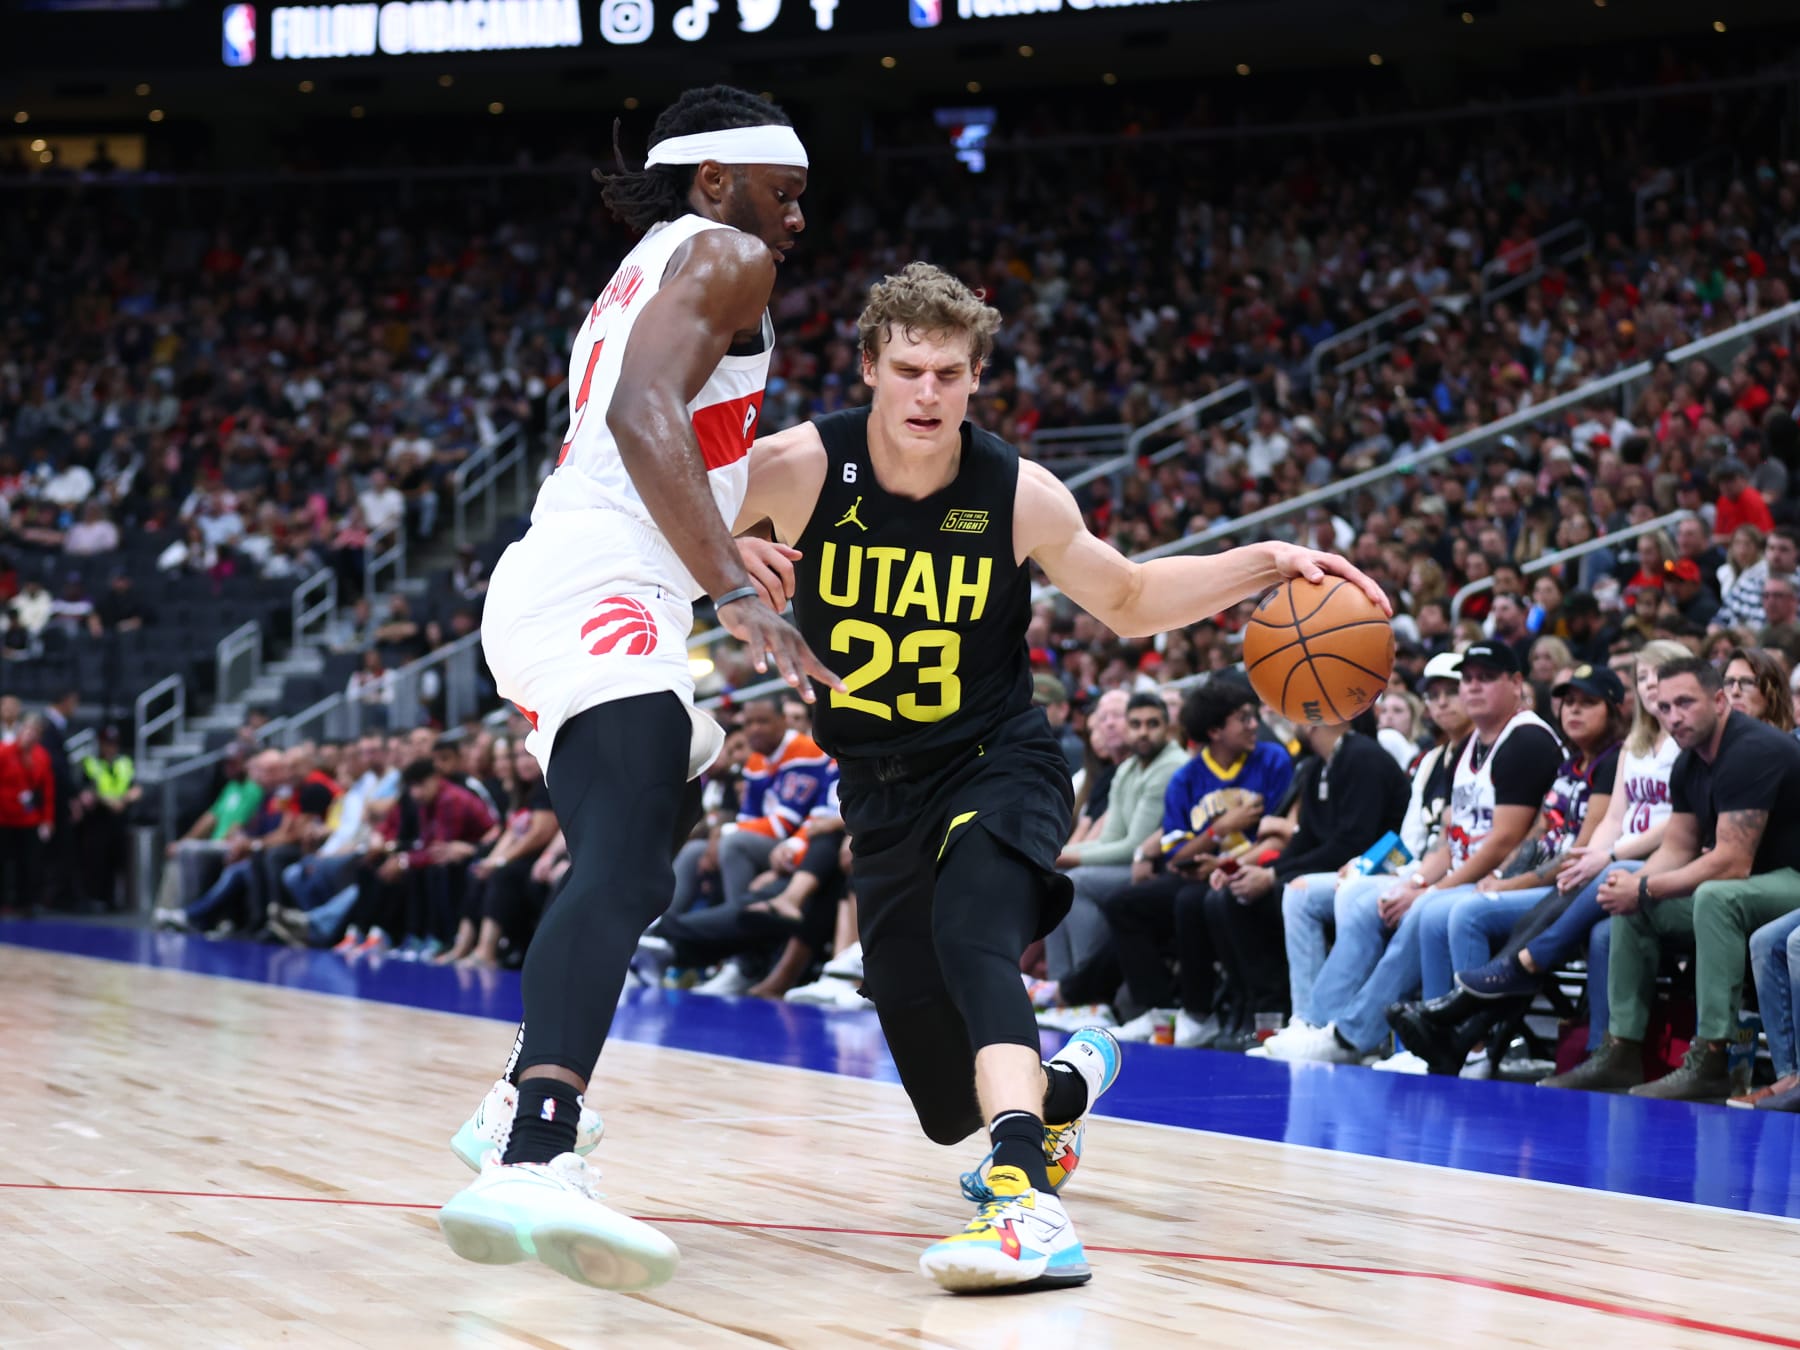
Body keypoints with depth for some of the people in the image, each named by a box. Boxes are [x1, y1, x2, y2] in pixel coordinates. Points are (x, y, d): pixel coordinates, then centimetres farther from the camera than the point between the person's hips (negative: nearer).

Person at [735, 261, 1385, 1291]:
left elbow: (1128, 602, 6)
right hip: (882, 792, 3)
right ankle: (1066, 1083, 44)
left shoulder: (1020, 496, -12)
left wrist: (1265, 566, -8)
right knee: (949, 1105, 7)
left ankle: (1029, 1199, -52)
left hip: (999, 765, -2)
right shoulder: (800, 469, -15)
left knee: (970, 935, -38)